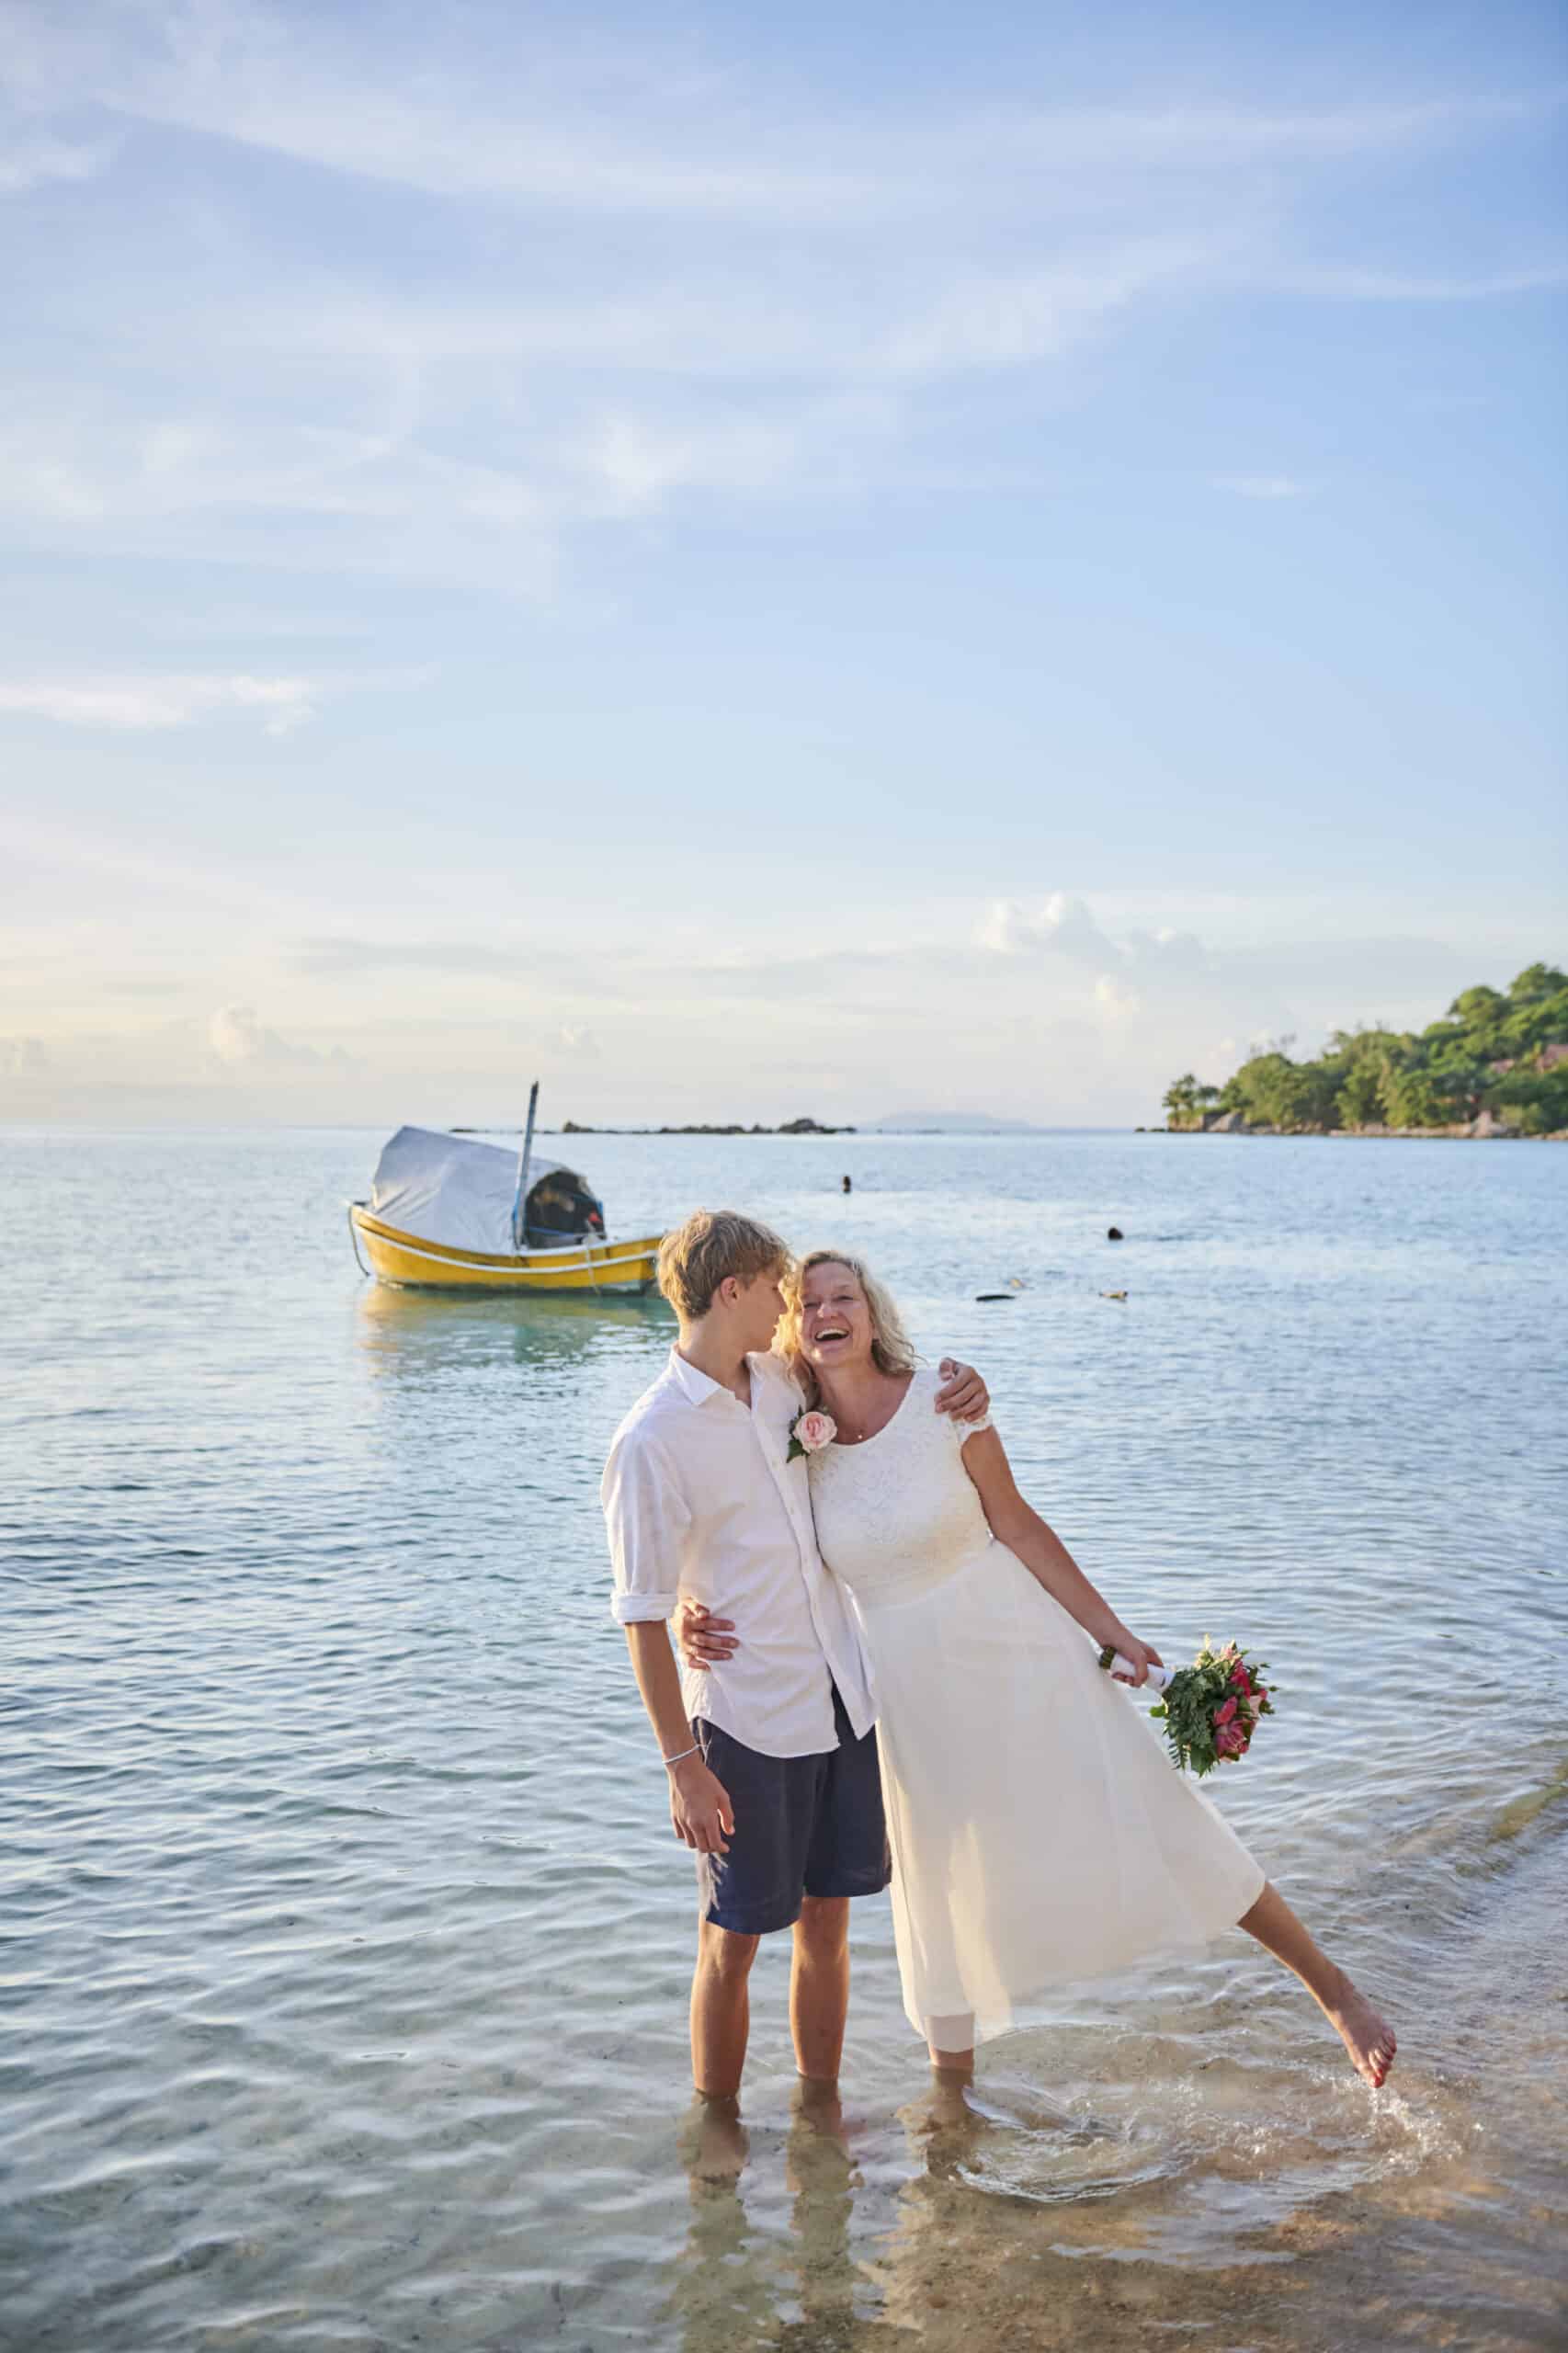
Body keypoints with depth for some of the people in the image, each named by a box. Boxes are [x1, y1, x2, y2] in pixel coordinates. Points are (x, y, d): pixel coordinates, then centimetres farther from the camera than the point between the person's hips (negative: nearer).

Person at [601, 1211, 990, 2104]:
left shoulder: (784, 1379, 5)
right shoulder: (652, 1440, -14)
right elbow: (645, 1617, -13)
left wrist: (958, 1385, 3)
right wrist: (683, 1764, -15)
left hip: (845, 1700, 6)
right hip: (745, 1723, -6)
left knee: (827, 1922, 13)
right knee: (734, 1939, 5)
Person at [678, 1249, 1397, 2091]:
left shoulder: (944, 1404, -16)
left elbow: (1019, 1528, -7)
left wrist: (1111, 1630, -3)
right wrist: (696, 1620, -25)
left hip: (1018, 1651, -2)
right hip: (917, 1695, 2)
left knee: (1154, 1826, 2)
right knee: (947, 1890, 16)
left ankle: (1331, 1986, 19)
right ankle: (952, 2090, 38)